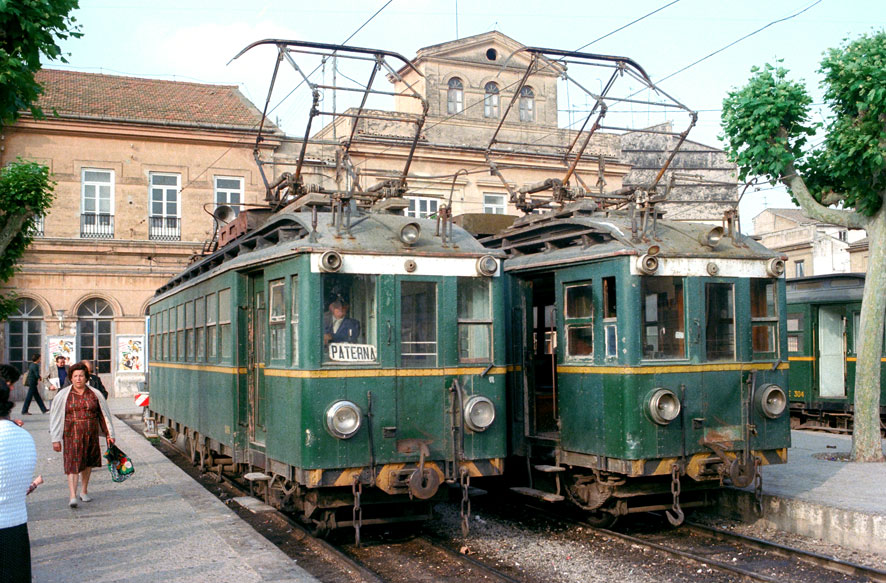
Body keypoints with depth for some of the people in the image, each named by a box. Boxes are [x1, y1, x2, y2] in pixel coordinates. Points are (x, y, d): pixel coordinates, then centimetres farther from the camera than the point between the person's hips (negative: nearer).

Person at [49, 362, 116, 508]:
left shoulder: (95, 394, 5)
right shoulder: (63, 395, 1)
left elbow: (104, 414, 11)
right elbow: (55, 418, 3)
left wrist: (109, 434, 9)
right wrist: (55, 439, -1)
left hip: (91, 434, 3)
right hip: (71, 435, -3)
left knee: (88, 463, 12)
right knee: (73, 464, -11)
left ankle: (84, 491, 29)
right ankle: (72, 496, -16)